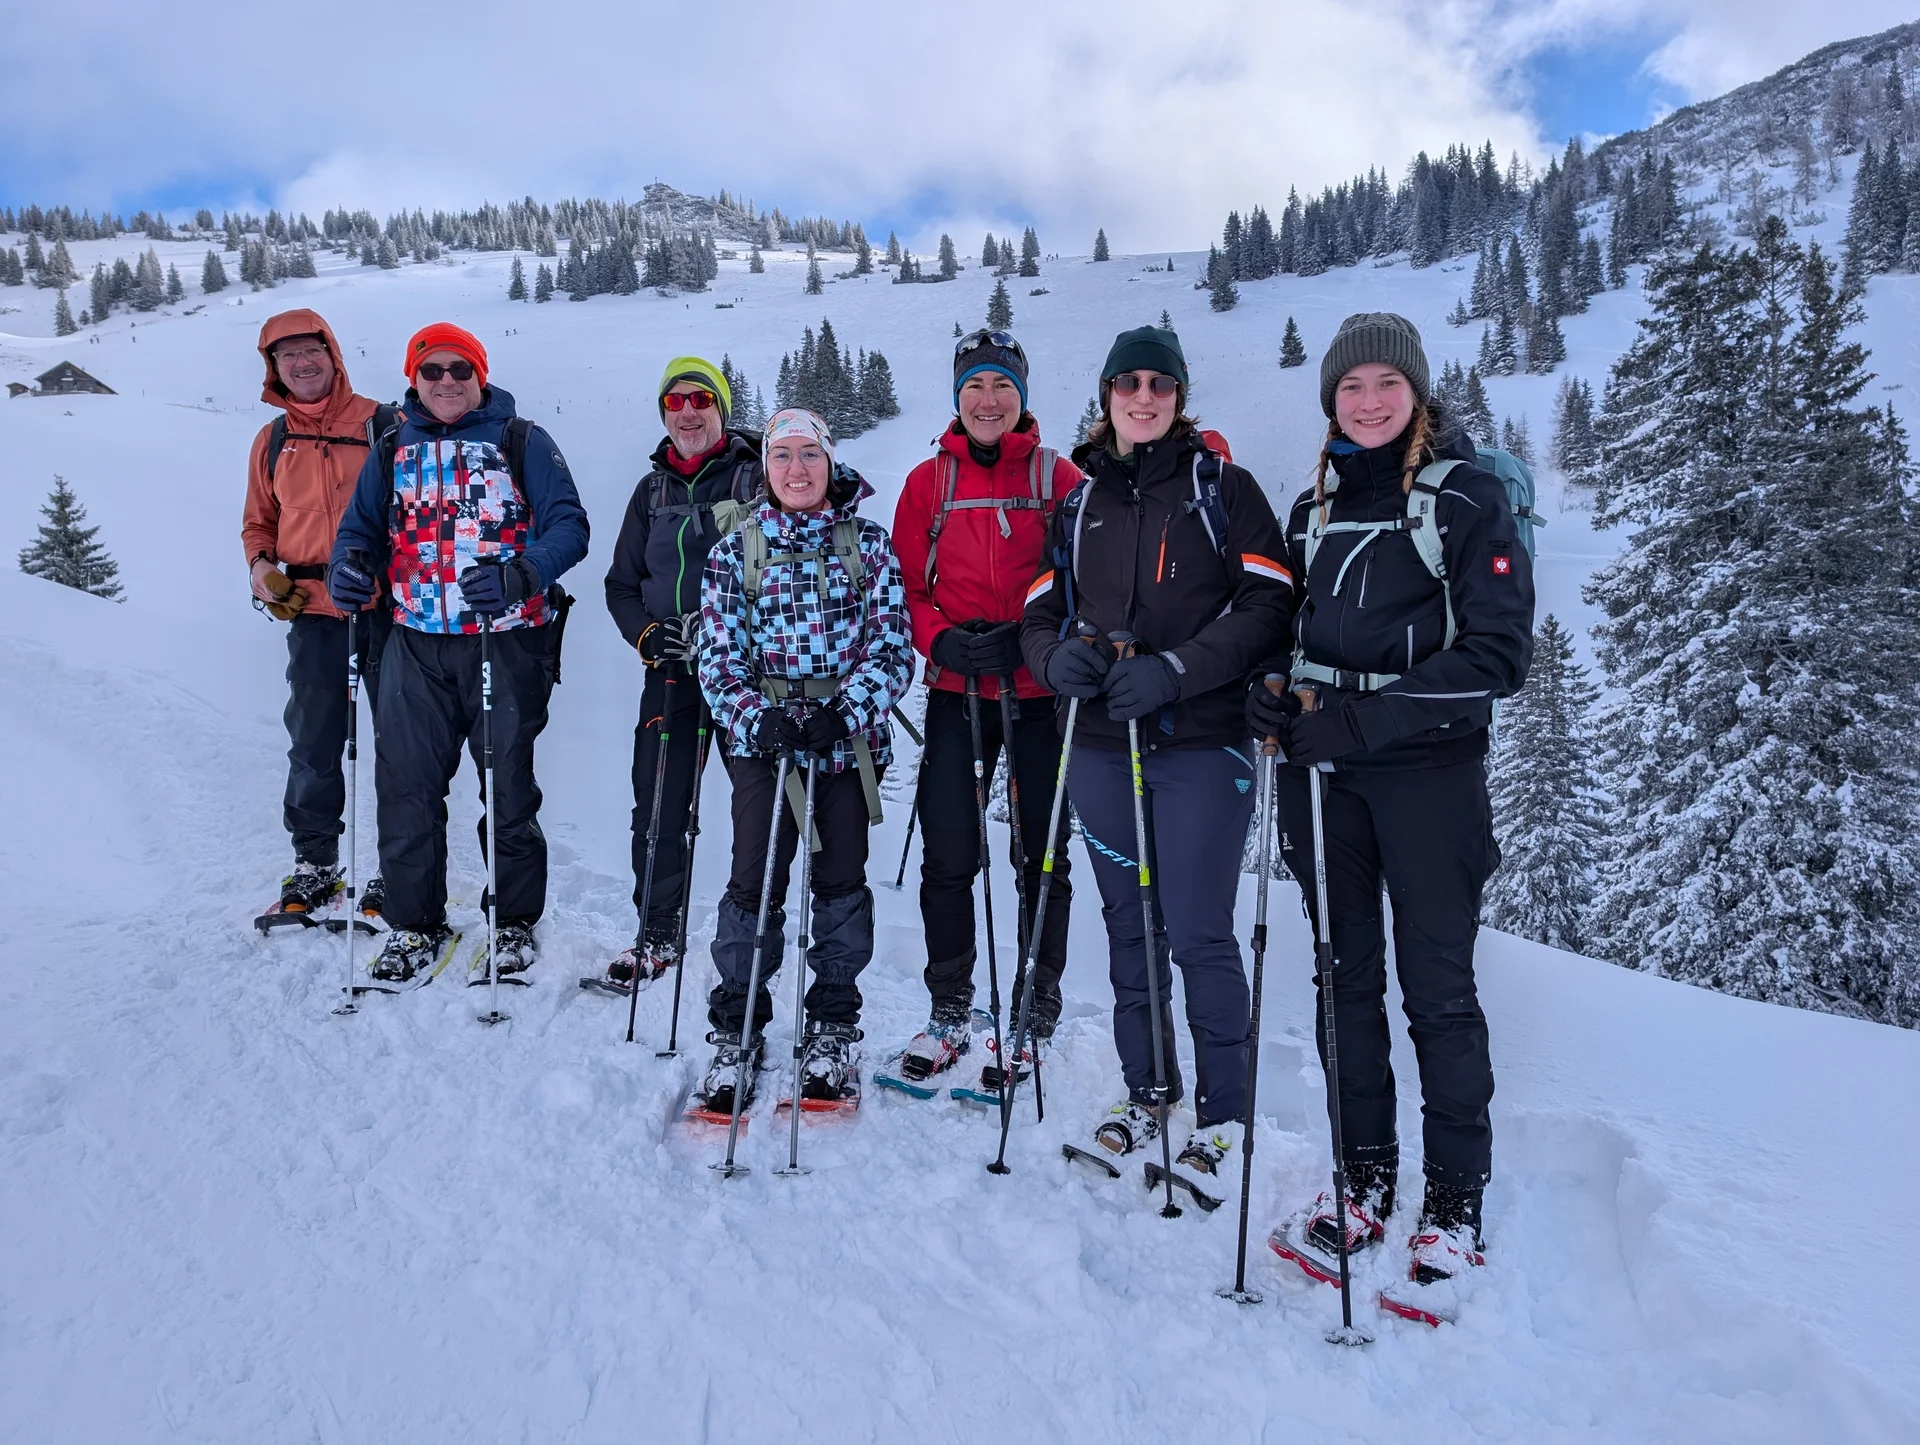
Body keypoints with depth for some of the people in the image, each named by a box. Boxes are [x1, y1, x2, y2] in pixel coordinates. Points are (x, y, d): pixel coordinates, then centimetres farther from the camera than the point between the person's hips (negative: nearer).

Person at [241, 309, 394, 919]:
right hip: (311, 613, 3)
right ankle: (314, 862, 21)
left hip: (384, 605, -3)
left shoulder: (380, 423, 2)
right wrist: (262, 568, 4)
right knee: (313, 742, 8)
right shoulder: (272, 441, 13)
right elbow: (258, 523, 23)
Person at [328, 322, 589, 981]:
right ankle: (415, 922, 18)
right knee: (406, 784, 1)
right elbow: (362, 527, 15)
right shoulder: (393, 452, 14)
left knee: (508, 784, 5)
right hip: (419, 645, 3)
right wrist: (351, 565, -9)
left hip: (508, 643, -3)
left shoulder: (523, 443, 2)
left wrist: (520, 575, -25)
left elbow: (567, 526, -7)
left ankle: (514, 920, 21)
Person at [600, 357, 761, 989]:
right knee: (657, 804, 5)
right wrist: (646, 633, 1)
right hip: (671, 670, 4)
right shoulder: (653, 491, 16)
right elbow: (622, 581, 20)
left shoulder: (756, 478, 0)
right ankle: (658, 932, 19)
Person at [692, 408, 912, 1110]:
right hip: (763, 737, 0)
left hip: (852, 737, 0)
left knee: (841, 879, 5)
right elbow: (719, 658, 1)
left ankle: (833, 1028, 22)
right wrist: (755, 718, -17)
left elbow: (892, 645, -3)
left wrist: (848, 711, -18)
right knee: (754, 880, -5)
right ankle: (736, 1028, 12)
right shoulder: (734, 551, 5)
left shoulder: (867, 543, 3)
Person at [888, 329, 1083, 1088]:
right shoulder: (928, 481, 7)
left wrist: (1028, 638, -15)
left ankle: (1037, 1015, 21)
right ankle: (949, 1012, 17)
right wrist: (940, 639, -12)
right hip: (957, 691, 1)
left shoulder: (1058, 477, 3)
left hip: (1041, 691, -1)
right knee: (946, 857, 0)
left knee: (1042, 857, 6)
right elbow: (907, 587, 7)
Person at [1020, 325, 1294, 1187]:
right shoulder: (1080, 502, 16)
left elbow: (1268, 606, -7)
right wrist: (1058, 657, -9)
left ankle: (1221, 1113, 11)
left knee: (1198, 935, -5)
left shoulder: (1223, 488, 3)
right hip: (1102, 743, 4)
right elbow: (1041, 615, 14)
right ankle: (1146, 1092, 27)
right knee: (1128, 926, 12)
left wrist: (1175, 670, -18)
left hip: (1200, 743, -4)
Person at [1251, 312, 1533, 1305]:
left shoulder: (1468, 498, -3)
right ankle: (1364, 1177, 21)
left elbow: (1497, 654, -11)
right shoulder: (1314, 507, 13)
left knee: (1436, 988, 1)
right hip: (1323, 773, 5)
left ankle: (1456, 1197, 15)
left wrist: (1365, 721, -20)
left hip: (1426, 768, -4)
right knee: (1345, 977, 9)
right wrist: (1270, 699, -1)